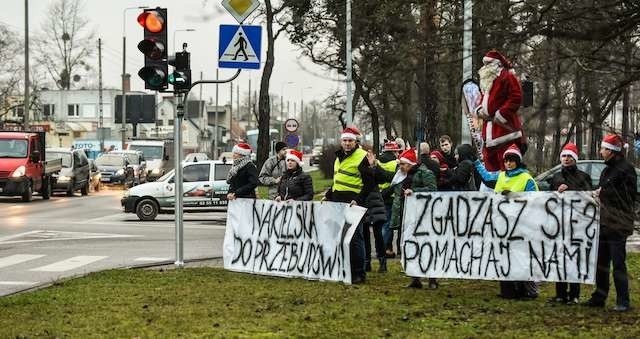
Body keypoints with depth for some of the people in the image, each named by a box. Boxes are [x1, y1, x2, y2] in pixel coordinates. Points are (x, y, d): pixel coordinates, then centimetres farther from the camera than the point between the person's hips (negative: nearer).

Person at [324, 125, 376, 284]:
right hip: (338, 203, 8)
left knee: (355, 238, -6)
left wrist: (359, 200, -18)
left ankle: (359, 273, -1)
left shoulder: (362, 157, -8)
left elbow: (370, 183, -11)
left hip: (353, 204, -8)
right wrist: (328, 196, 20)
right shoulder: (339, 157, 17)